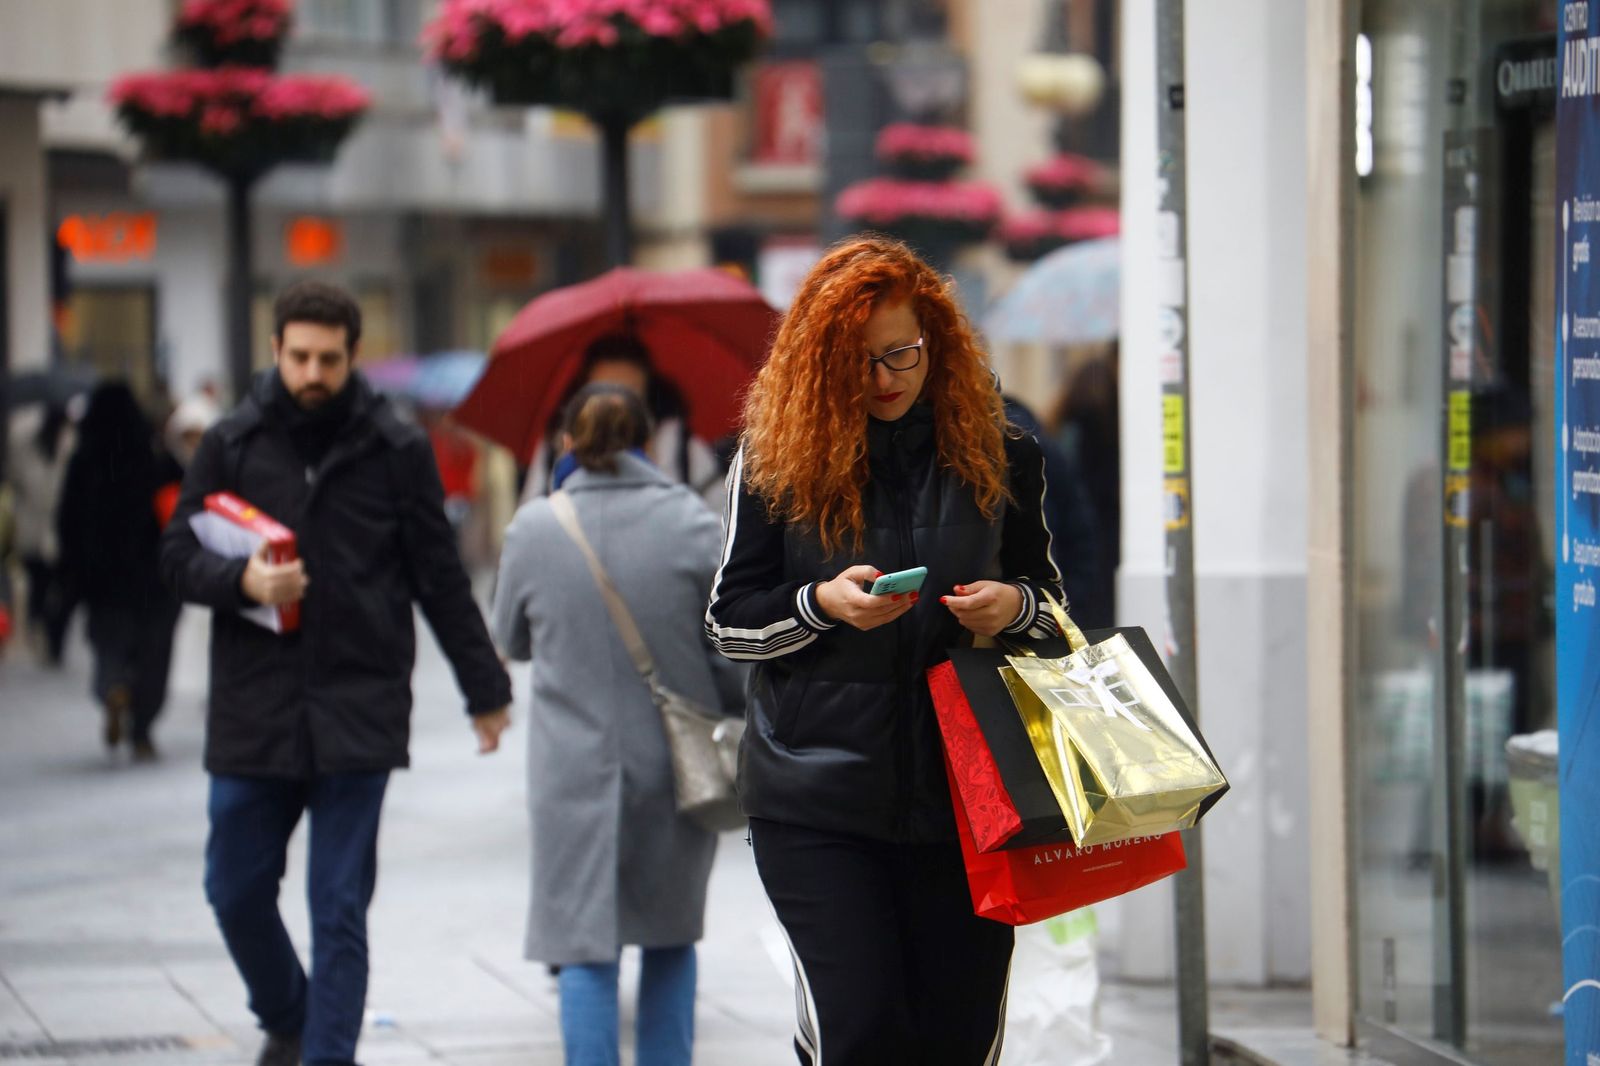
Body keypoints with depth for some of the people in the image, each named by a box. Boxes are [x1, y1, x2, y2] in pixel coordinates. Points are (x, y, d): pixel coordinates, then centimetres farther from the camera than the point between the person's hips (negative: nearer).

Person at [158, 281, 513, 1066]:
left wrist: (485, 690, 10)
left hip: (359, 710, -2)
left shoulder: (396, 450, 3)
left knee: (339, 910, -2)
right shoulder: (231, 445, 5)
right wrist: (243, 581, -15)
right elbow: (178, 557, 6)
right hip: (252, 711, 2)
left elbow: (440, 579, 8)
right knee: (236, 890, 8)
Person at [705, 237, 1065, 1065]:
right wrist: (821, 603, -16)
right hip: (815, 801, -2)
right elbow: (729, 619, 2)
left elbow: (1047, 590, 16)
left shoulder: (998, 454, 5)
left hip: (965, 796, 2)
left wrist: (1015, 606, -7)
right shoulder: (775, 458, 0)